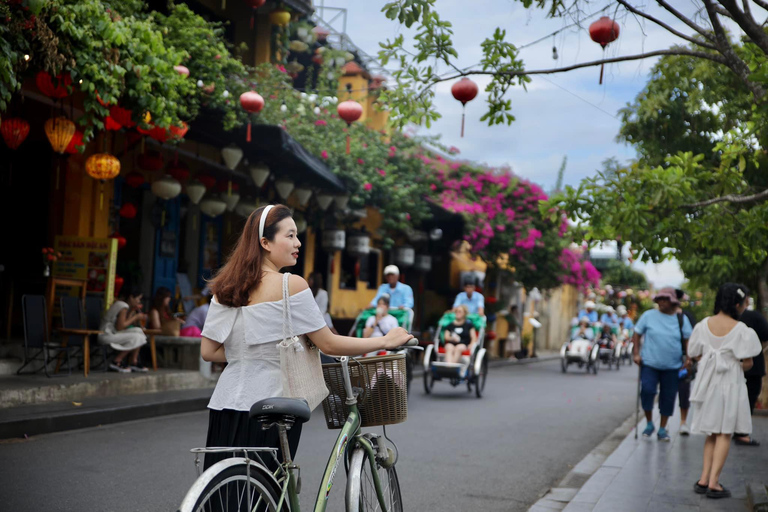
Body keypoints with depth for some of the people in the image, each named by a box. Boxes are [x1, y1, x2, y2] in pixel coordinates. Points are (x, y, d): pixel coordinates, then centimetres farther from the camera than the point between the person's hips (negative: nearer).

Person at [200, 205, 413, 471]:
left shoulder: (224, 288, 8)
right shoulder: (291, 284, -11)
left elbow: (208, 352, 8)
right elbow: (328, 344, -10)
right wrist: (385, 341, 0)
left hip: (224, 405, 6)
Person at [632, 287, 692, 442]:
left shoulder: (681, 319, 5)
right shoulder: (649, 315, 1)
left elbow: (687, 339, 11)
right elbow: (637, 334, 4)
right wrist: (636, 353, -3)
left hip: (672, 366, 2)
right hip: (650, 363, -1)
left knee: (668, 397, 6)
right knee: (647, 391, -14)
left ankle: (662, 429, 20)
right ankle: (649, 423, 7)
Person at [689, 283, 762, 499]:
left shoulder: (703, 325, -1)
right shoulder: (740, 330, -14)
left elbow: (697, 355, 3)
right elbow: (747, 363, -12)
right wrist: (736, 366, 8)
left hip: (707, 382, 5)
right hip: (730, 384, -5)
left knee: (712, 433, 17)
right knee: (724, 434, 5)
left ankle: (704, 479, 14)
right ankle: (713, 483, 2)